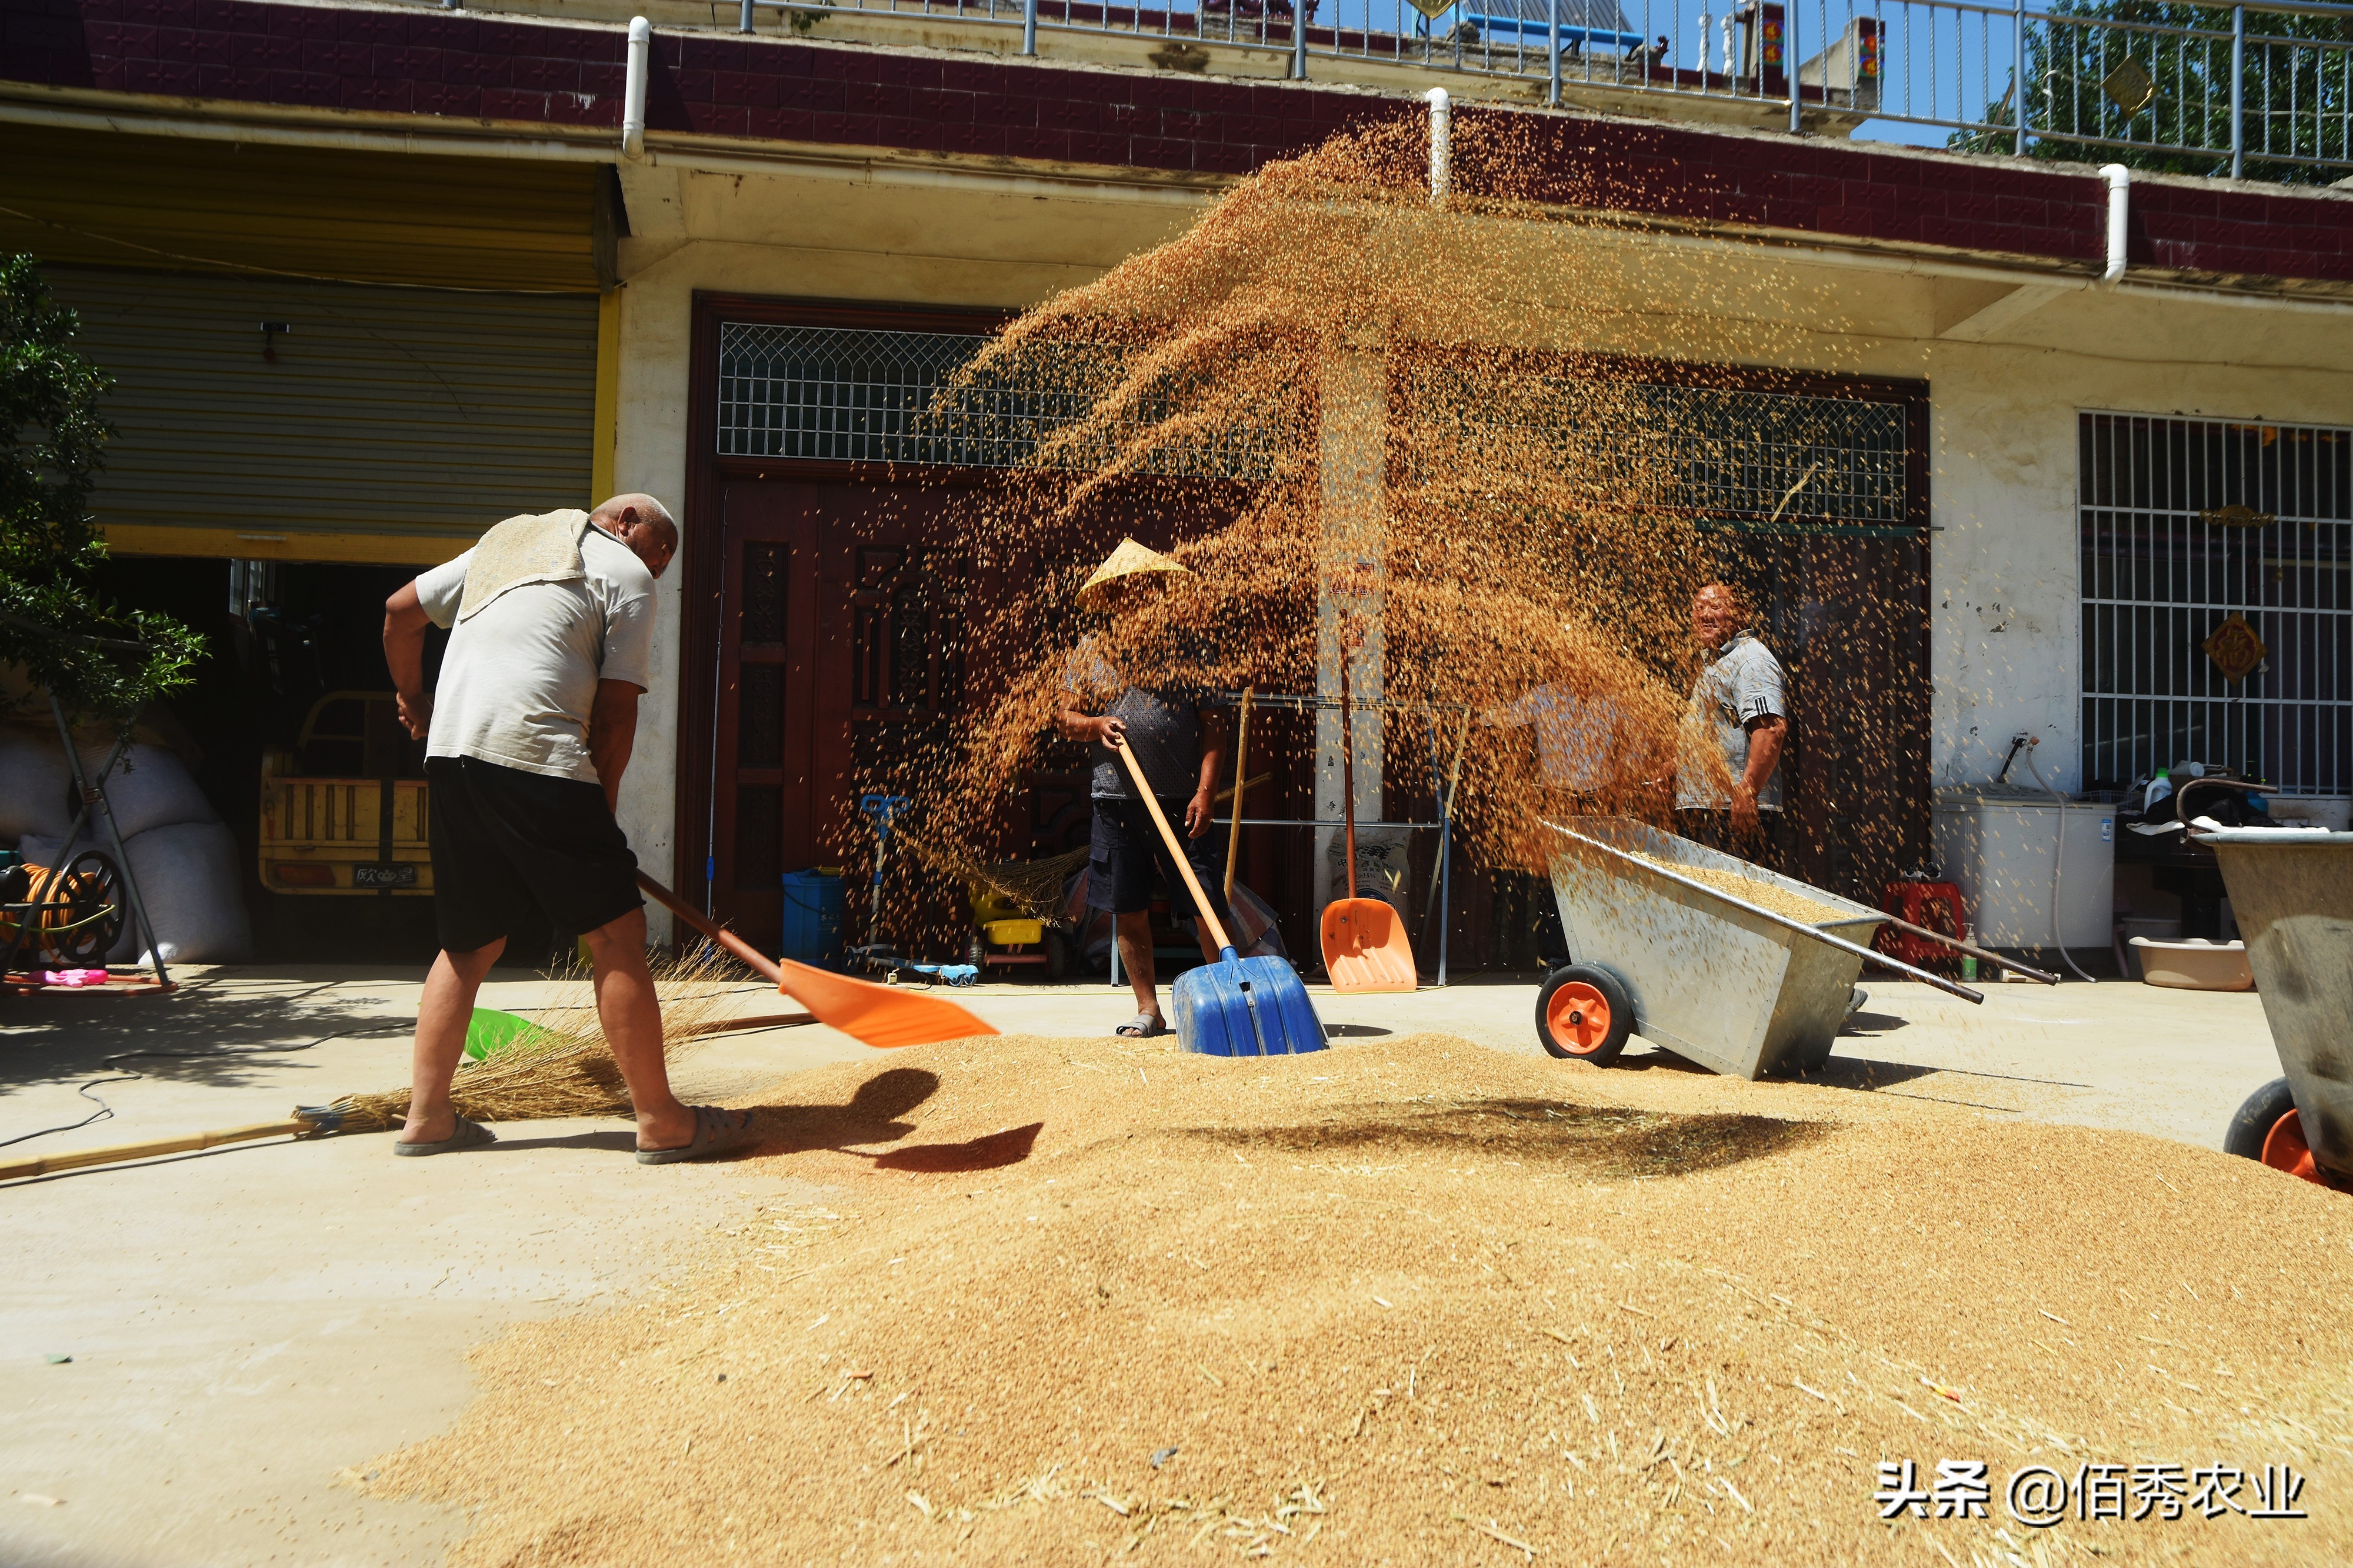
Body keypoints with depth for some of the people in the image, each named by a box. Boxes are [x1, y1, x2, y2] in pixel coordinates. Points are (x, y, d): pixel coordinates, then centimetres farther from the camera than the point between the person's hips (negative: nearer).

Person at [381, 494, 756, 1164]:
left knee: (471, 943, 16)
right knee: (617, 931, -4)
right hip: (535, 756, -8)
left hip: (451, 751, 8)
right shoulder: (626, 575, 6)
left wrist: (414, 699, 42)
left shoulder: (505, 542, 26)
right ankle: (661, 1121, -2)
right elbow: (615, 708, -1)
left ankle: (426, 1118, 18)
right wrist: (601, 805, 7)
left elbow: (399, 612, 28)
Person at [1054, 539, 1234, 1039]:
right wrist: (1095, 726, -10)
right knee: (1129, 908, 6)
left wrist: (1206, 792, -8)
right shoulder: (1090, 651, 10)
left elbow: (1213, 727, 2)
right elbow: (1064, 718, 13)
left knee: (1208, 906, -3)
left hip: (1184, 799, -2)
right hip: (1118, 798, 2)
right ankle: (1148, 1009, 17)